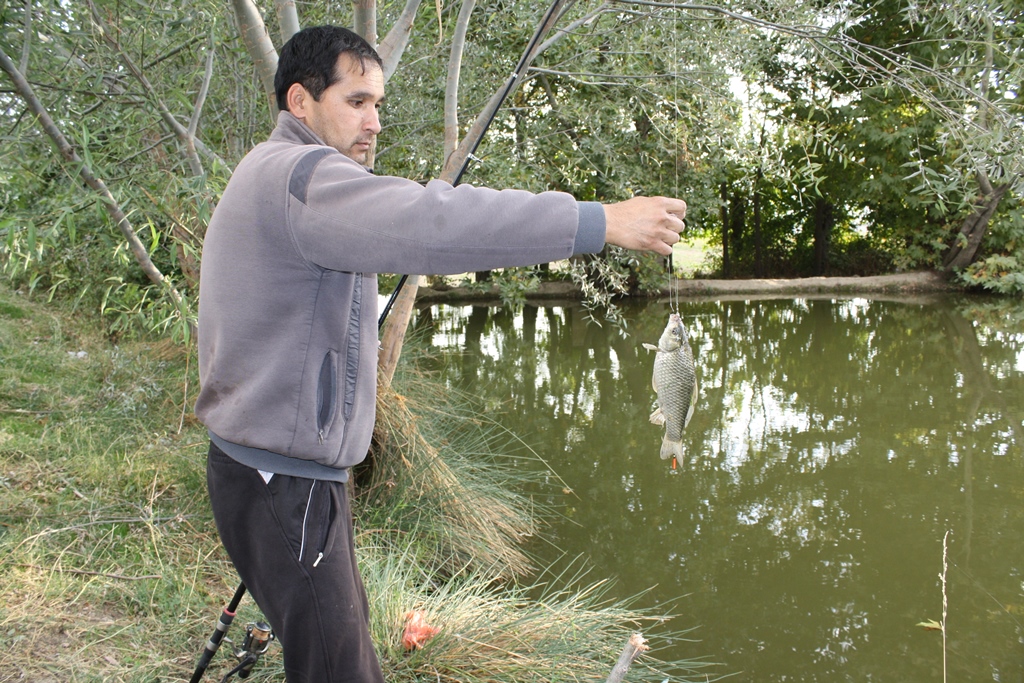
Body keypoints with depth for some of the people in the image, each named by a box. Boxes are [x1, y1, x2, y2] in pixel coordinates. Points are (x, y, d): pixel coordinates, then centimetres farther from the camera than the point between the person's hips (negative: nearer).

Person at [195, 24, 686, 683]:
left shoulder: (268, 176, 17)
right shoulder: (297, 174, -19)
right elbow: (432, 224, -35)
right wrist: (601, 221, -36)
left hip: (292, 471, 11)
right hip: (282, 481, -11)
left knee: (345, 625, 21)